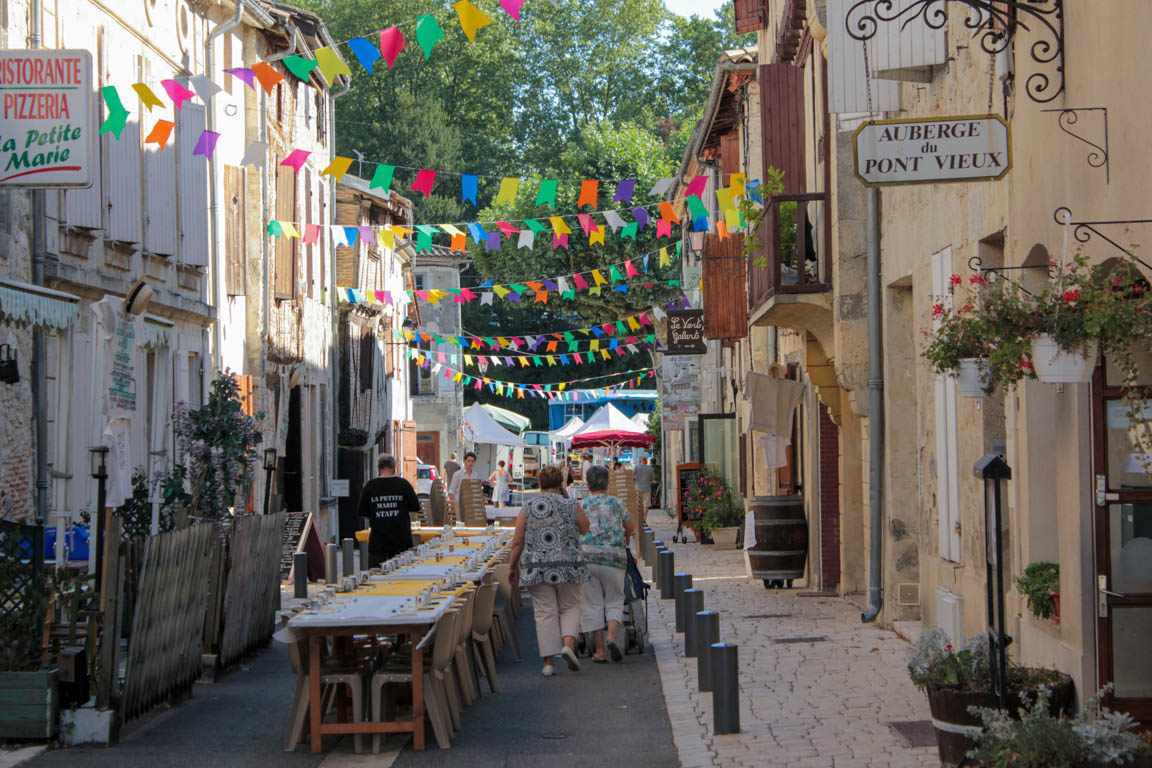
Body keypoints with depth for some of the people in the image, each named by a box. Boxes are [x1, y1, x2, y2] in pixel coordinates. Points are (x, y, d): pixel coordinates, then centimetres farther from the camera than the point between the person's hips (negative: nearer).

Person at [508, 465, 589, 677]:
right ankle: (568, 643, -11)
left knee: (545, 613, 3)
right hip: (568, 567, -1)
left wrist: (513, 567, 15)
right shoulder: (571, 506, 0)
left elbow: (517, 543, 3)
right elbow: (587, 531, 11)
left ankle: (548, 662, 1)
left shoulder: (527, 508, 3)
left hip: (536, 568, 1)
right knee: (570, 608, 13)